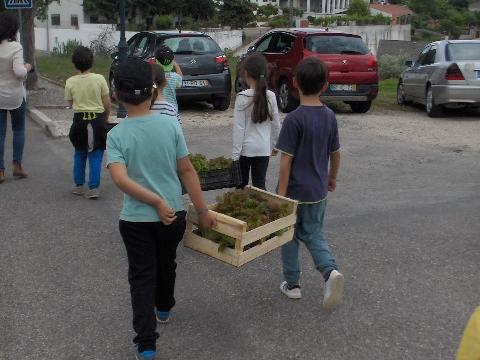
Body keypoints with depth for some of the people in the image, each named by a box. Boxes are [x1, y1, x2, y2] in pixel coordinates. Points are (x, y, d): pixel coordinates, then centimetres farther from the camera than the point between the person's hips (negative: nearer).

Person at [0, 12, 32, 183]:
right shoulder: (15, 46, -16)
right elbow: (19, 72, -23)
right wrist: (27, 67, -4)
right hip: (15, 96, -3)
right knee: (18, 130, 16)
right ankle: (17, 166, 16)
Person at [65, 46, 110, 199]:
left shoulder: (70, 82, -6)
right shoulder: (99, 79, -9)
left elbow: (71, 104, 2)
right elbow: (107, 103, -5)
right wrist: (105, 118, 11)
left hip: (79, 120, 2)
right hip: (97, 119, -1)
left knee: (79, 154, 17)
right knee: (95, 156, 5)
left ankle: (79, 186, 24)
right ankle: (93, 188, 4)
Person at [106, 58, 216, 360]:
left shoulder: (116, 135, -12)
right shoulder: (170, 125, -9)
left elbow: (121, 179, -25)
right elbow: (187, 171, -8)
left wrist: (156, 202, -19)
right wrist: (203, 210, -2)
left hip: (136, 219, -2)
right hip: (174, 214, 2)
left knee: (142, 277, 8)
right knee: (166, 264, 26)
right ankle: (164, 308, 51)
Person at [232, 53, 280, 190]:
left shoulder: (243, 97, -12)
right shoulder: (270, 96, -2)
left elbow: (239, 127, -11)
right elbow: (276, 124, 5)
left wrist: (235, 153, -7)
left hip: (246, 148, -3)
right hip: (264, 149, 3)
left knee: (241, 185, 12)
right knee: (259, 186, 8)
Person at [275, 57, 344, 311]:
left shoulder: (294, 119, -18)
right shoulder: (330, 116, -1)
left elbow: (286, 160, -18)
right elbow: (335, 153, 9)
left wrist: (281, 194, -14)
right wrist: (332, 178, 25)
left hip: (295, 191, -5)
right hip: (318, 191, 5)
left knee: (290, 237, 14)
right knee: (313, 234, 17)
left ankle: (292, 284, 25)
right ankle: (330, 270, -8)